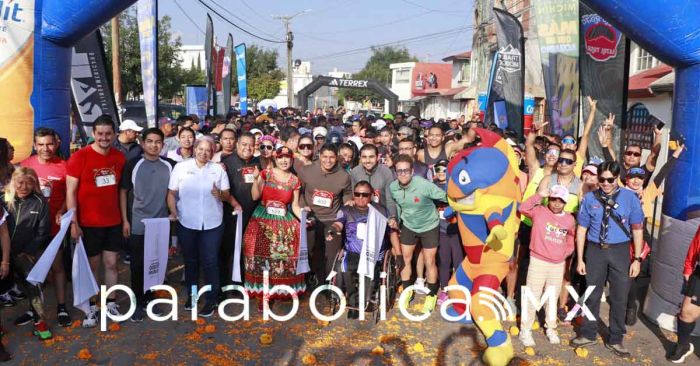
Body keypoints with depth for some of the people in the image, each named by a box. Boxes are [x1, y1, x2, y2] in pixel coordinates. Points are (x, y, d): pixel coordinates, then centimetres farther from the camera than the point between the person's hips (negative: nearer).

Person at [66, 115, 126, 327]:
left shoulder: (119, 157, 1)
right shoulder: (79, 157, -10)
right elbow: (70, 192, -10)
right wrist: (73, 222, -14)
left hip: (114, 222, 3)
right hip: (88, 223, -3)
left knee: (111, 263, 10)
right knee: (92, 265, 8)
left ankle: (111, 304, 23)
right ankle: (91, 308, 20)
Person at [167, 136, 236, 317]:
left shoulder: (218, 169, 2)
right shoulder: (181, 167, 0)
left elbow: (227, 195, 3)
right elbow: (172, 193, 1)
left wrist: (220, 194, -18)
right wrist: (173, 213, -10)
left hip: (212, 224, 0)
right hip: (186, 223, 1)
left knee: (210, 262, 1)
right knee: (190, 261, 14)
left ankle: (211, 300, 13)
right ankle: (192, 295, 31)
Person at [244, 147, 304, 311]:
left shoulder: (295, 181, 5)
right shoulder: (266, 174, 1)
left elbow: (295, 206, 6)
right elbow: (255, 196, -3)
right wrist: (256, 179, -15)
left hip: (284, 223, 2)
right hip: (263, 220, -1)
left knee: (283, 256, -3)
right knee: (263, 255, -5)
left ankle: (279, 290, 14)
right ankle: (262, 293, 5)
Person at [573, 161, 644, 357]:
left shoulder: (630, 198, -4)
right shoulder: (589, 198, -2)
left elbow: (637, 229, 1)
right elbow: (582, 229, 2)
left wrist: (637, 259, -2)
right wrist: (580, 259, 1)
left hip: (620, 251, 0)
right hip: (595, 250, 0)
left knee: (619, 297, 8)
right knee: (592, 294, 11)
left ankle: (615, 340, 26)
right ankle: (588, 334, 28)